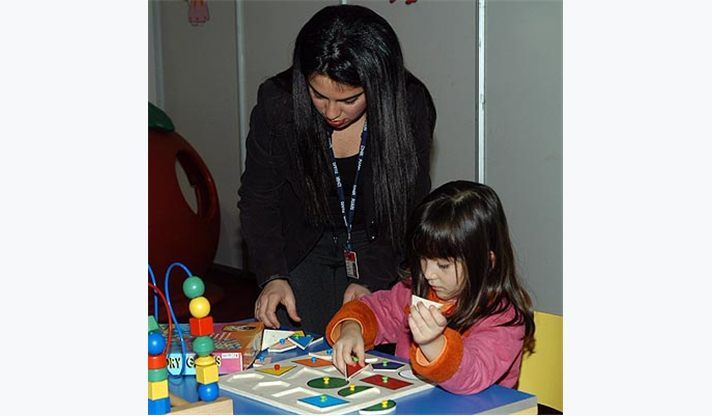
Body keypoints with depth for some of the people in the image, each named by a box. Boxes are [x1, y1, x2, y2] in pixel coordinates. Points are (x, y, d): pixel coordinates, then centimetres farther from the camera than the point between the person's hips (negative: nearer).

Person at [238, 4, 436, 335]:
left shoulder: (411, 106, -22)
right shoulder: (277, 102, -22)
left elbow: (411, 208, -11)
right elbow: (257, 199, -11)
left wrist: (371, 280, -19)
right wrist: (272, 276, -23)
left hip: (377, 245, 0)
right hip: (299, 244, 0)